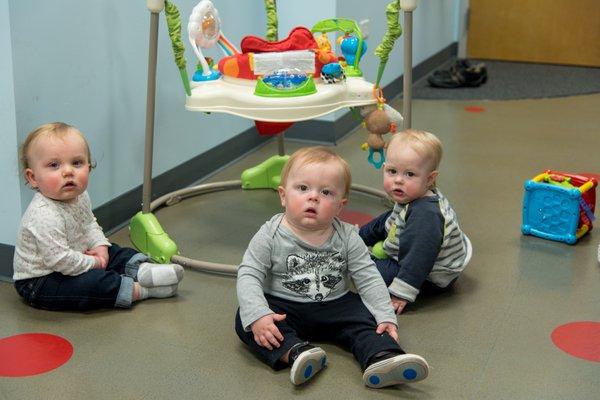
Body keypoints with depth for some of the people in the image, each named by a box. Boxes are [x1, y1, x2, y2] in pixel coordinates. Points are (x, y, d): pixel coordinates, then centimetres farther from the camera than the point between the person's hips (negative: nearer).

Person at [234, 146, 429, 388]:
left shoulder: (347, 237, -6)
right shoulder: (270, 236, -13)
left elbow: (368, 279, -4)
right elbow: (249, 276, -15)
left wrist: (386, 316, -15)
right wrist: (258, 315, -30)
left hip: (336, 306, 2)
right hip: (284, 307, -2)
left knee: (365, 319, -20)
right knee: (244, 319, -25)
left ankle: (382, 358, -44)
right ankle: (295, 352, -44)